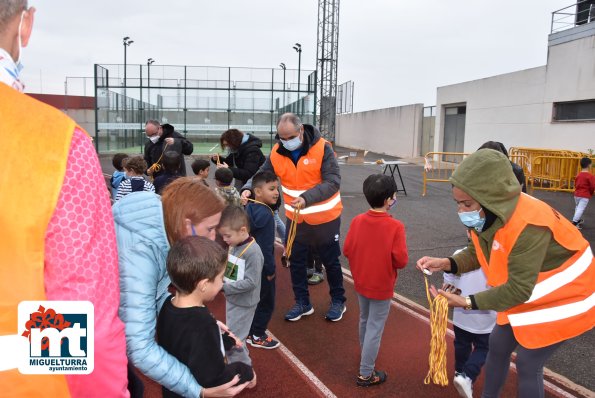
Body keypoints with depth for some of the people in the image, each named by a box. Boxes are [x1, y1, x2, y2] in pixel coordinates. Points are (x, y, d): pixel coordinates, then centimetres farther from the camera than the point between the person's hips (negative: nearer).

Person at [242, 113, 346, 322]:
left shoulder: (322, 148, -19)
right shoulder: (277, 152, -7)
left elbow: (333, 182, -26)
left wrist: (307, 198, -40)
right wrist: (248, 189, -24)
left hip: (325, 218, -4)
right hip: (295, 219, 4)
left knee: (331, 261, 12)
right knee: (296, 261, 12)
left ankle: (338, 301, 34)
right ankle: (302, 303, 32)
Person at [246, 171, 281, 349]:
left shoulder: (249, 208, 3)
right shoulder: (265, 214, -25)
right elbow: (265, 246, -26)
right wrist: (270, 269, -16)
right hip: (262, 267, -9)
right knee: (266, 302, 8)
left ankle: (250, 330, 36)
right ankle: (257, 336, 20)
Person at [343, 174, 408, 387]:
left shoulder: (357, 221, -10)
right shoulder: (395, 226, -23)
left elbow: (347, 250, -4)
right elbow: (401, 260, -21)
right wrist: (388, 260, 0)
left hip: (361, 282, 5)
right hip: (382, 286, -5)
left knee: (365, 321, 26)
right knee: (375, 328, 7)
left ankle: (365, 354, 49)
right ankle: (365, 374, 16)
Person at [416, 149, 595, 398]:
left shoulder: (527, 225, -39)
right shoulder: (486, 214, -14)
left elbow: (519, 289, -35)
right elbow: (478, 253, -3)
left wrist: (467, 302, -37)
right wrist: (446, 264, -21)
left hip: (561, 299, -8)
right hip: (527, 294, 8)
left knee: (528, 362, 1)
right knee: (498, 345, 16)